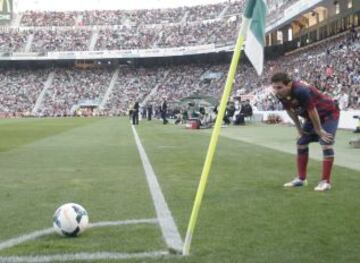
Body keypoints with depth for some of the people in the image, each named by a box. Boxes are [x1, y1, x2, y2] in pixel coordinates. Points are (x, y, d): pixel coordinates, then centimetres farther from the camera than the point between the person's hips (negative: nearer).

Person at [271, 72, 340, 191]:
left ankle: (325, 181, -11)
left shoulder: (301, 91, -40)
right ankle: (301, 178, 19)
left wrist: (319, 130, -20)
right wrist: (299, 128, 8)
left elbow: (312, 111, -31)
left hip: (329, 113, -8)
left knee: (326, 145, -17)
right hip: (312, 116, 9)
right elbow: (290, 111, 2)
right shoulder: (281, 95, -15)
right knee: (301, 143, 9)